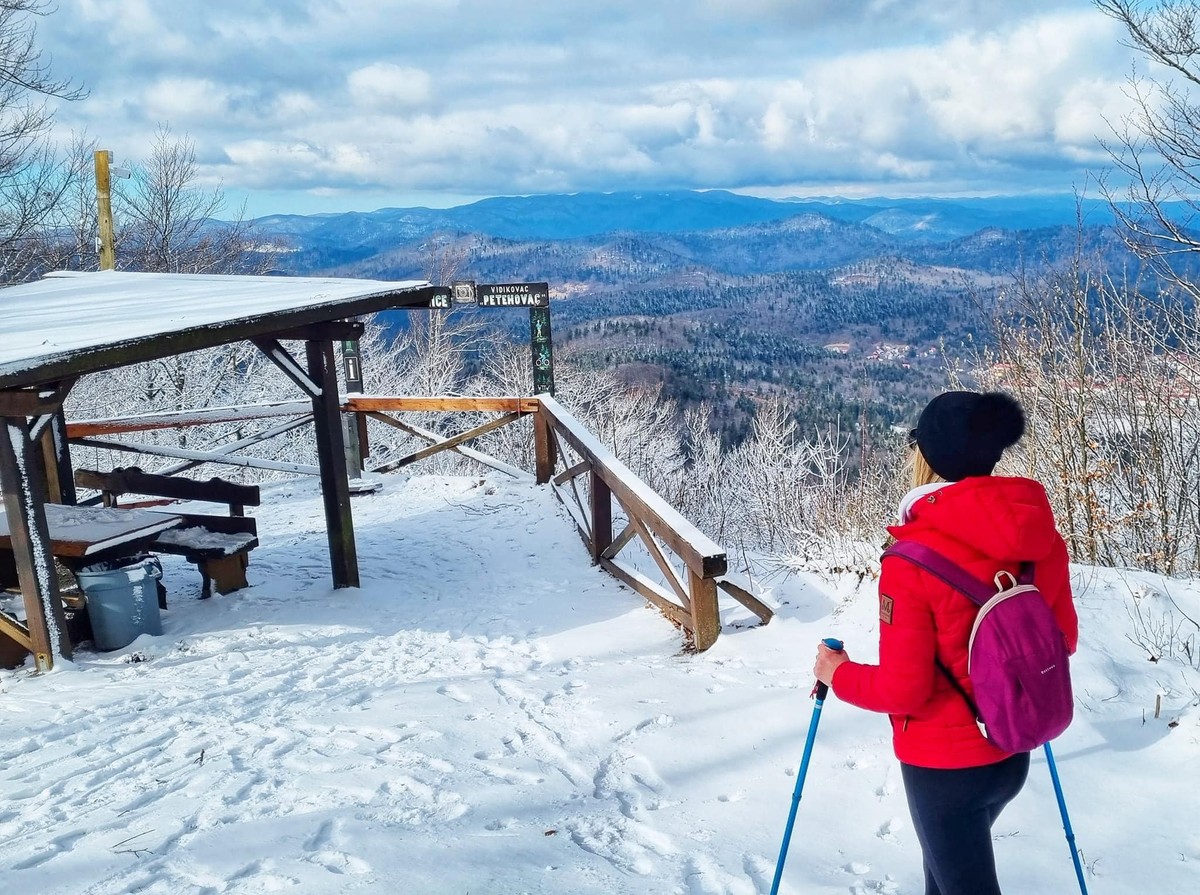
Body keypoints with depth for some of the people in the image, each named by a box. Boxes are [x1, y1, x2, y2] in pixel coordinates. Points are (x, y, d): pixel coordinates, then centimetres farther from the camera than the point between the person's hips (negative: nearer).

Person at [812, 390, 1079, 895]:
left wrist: (839, 674, -4)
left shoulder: (915, 558, -26)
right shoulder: (1040, 536, -8)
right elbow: (1063, 639, 5)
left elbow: (902, 690, -22)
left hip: (944, 763, -6)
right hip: (1012, 752, 6)